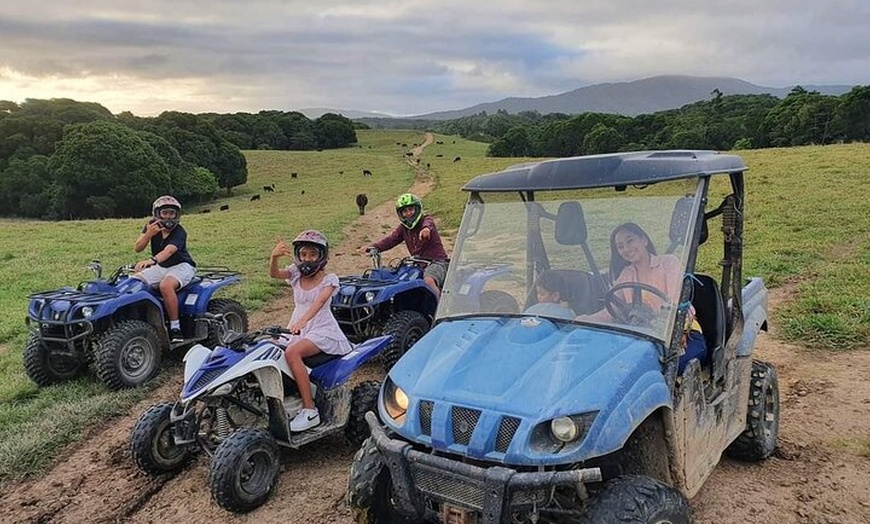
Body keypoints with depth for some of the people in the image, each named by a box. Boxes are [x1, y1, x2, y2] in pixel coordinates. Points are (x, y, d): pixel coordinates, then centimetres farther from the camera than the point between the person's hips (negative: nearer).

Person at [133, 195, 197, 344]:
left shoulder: (179, 233, -18)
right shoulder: (152, 226, 0)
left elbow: (168, 251, -36)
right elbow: (137, 248, -6)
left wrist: (151, 260, -55)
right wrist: (148, 234, -24)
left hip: (181, 266, -6)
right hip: (160, 267, 7)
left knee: (165, 285, -36)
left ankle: (175, 328, -27)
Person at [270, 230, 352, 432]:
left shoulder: (329, 279, -3)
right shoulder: (296, 274, 10)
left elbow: (320, 301, -22)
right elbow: (274, 274, -11)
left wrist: (302, 320, -41)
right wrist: (274, 257, -33)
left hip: (322, 330, -5)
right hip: (299, 330, 5)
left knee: (291, 353, -32)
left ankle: (310, 410, -29)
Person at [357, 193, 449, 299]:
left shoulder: (426, 220, -4)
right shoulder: (403, 228, 14)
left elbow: (428, 223, -29)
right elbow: (391, 239, -1)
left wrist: (426, 228, -57)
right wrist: (371, 247, -19)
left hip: (435, 262, -7)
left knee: (428, 280, -34)